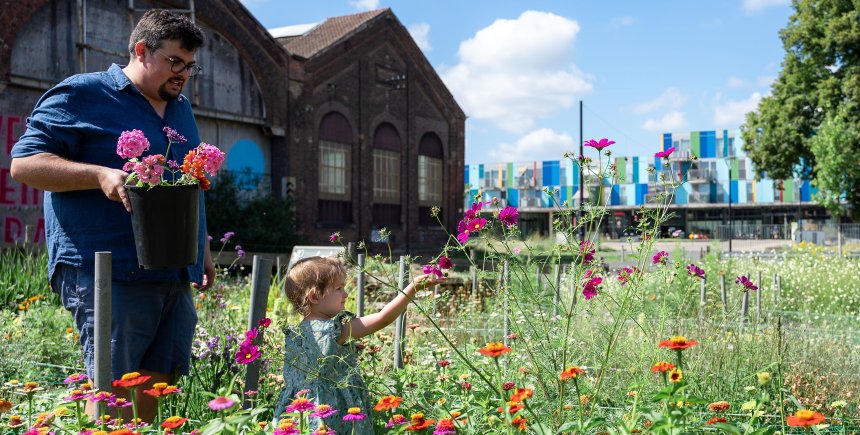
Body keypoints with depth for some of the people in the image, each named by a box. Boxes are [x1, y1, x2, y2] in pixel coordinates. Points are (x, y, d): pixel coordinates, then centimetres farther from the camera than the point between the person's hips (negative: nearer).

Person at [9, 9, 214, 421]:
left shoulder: (180, 107, 20)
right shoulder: (80, 95, -3)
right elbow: (23, 163, -9)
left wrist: (202, 249, 23)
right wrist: (100, 174, -22)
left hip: (175, 277, 7)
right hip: (109, 276, -7)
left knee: (160, 386, 10)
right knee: (112, 391, -6)